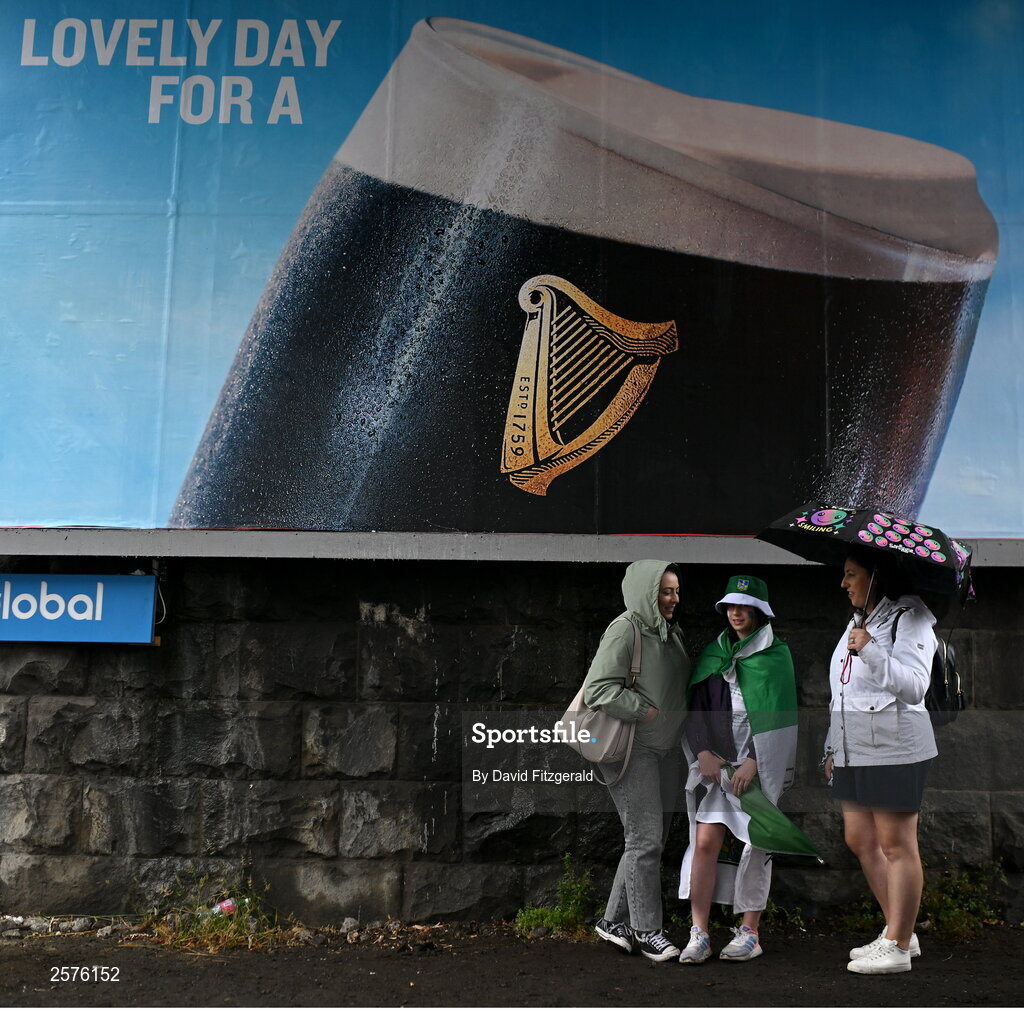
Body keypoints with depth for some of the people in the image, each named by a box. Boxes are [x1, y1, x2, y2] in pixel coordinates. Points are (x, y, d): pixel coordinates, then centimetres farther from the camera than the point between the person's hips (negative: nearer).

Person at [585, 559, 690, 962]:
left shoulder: (671, 633, 10)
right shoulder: (625, 630, -15)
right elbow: (598, 688, -22)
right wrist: (646, 711, -19)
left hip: (665, 749, 9)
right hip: (632, 749, -8)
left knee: (651, 838, 11)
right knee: (645, 838, -5)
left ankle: (614, 920, 22)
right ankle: (646, 930, 8)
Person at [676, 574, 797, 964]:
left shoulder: (777, 654, 0)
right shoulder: (713, 653, 12)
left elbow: (780, 714, -7)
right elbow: (696, 708, 9)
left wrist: (754, 762, -14)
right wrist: (702, 752, -5)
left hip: (762, 763, -3)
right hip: (720, 763, 3)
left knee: (756, 845, 1)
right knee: (705, 841, -6)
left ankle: (749, 932, 15)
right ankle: (699, 934, 0)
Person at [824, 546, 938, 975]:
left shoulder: (910, 619, -8)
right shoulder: (858, 621, 18)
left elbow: (915, 686, -20)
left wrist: (871, 652, -30)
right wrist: (832, 746, 23)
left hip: (893, 749, -9)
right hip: (854, 751, 9)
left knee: (896, 844, -2)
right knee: (859, 840, 12)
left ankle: (898, 947, 7)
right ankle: (899, 932, 26)